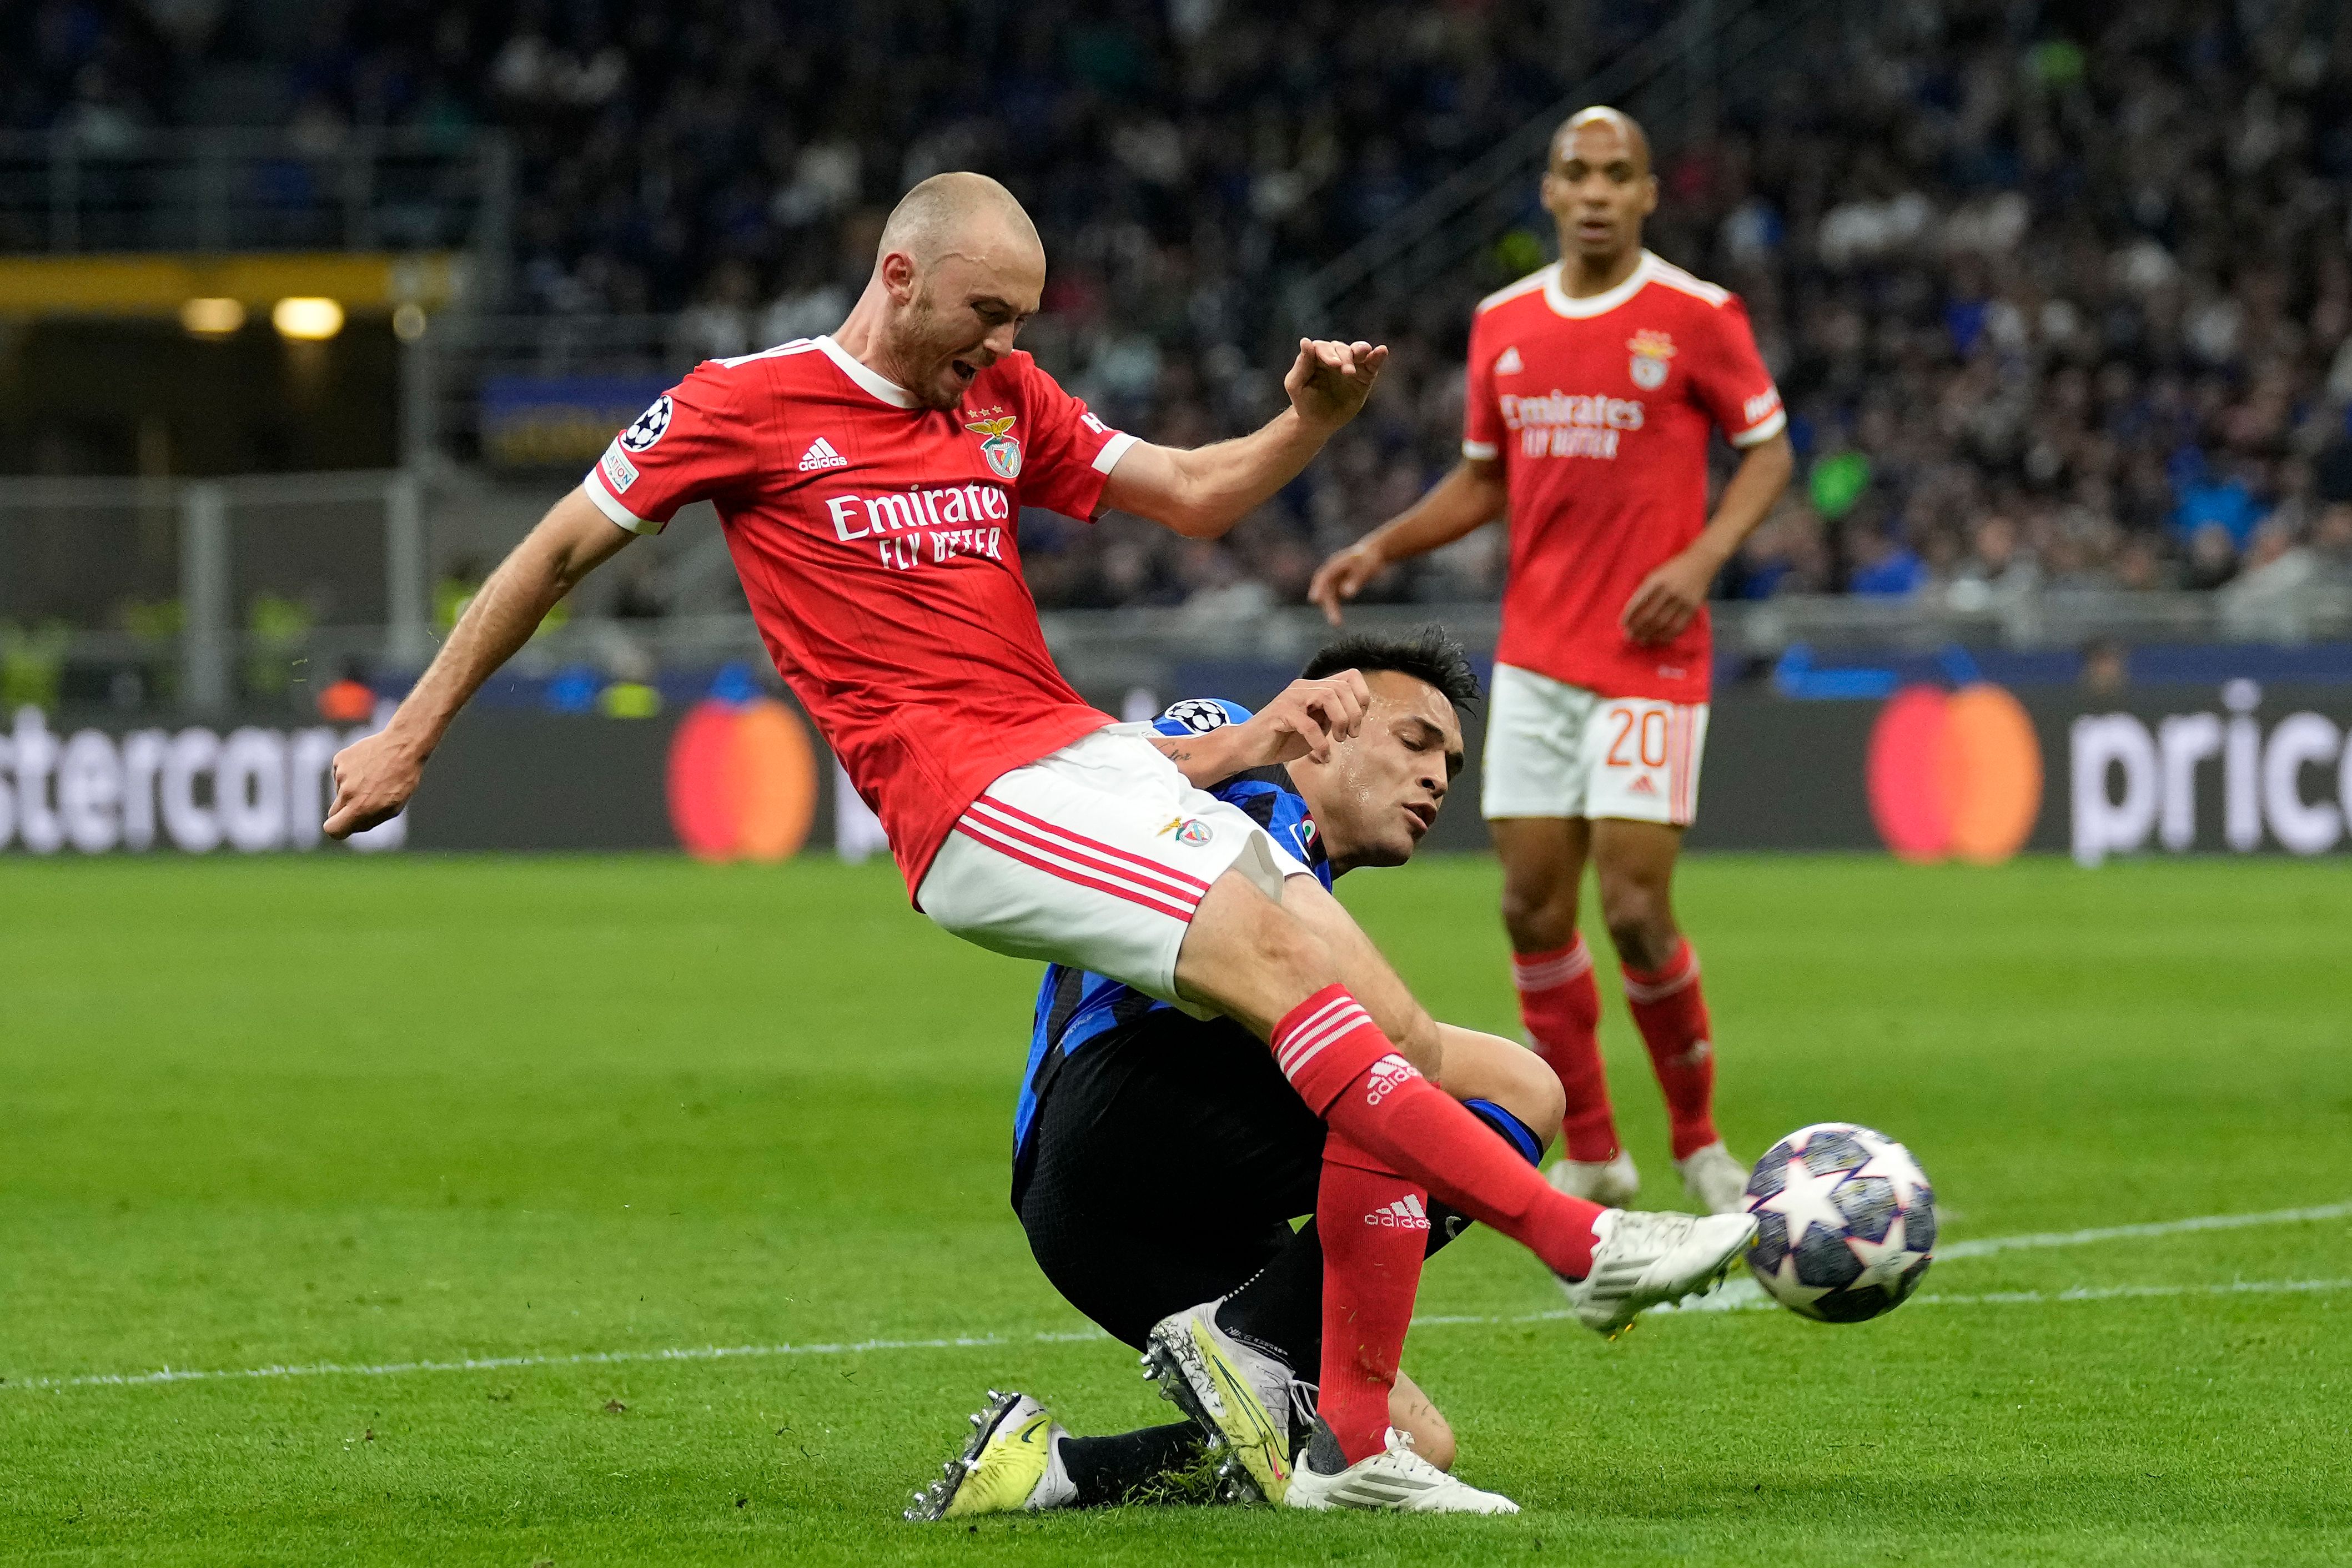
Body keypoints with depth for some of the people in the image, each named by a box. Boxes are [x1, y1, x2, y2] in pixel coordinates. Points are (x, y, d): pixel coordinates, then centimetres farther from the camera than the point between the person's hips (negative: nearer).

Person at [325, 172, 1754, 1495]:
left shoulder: (1004, 397, 20)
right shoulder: (749, 406, 4)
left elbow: (1196, 497, 26)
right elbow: (562, 550, 12)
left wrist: (1314, 421, 6)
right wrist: (412, 733, 15)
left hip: (1092, 756, 7)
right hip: (972, 801, -7)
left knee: (1397, 1037, -9)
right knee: (1273, 957, -27)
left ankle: (1353, 1442, -10)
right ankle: (1584, 1244, -32)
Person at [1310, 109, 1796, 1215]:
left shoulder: (1696, 317, -6)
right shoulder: (1505, 324, 8)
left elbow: (1768, 451, 0)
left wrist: (1701, 558, -15)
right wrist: (1381, 548, 5)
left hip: (1649, 658, -5)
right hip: (1533, 657, 5)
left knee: (1634, 909, -10)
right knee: (1533, 907, 0)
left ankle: (1699, 1139, 10)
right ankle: (1590, 1155, 13)